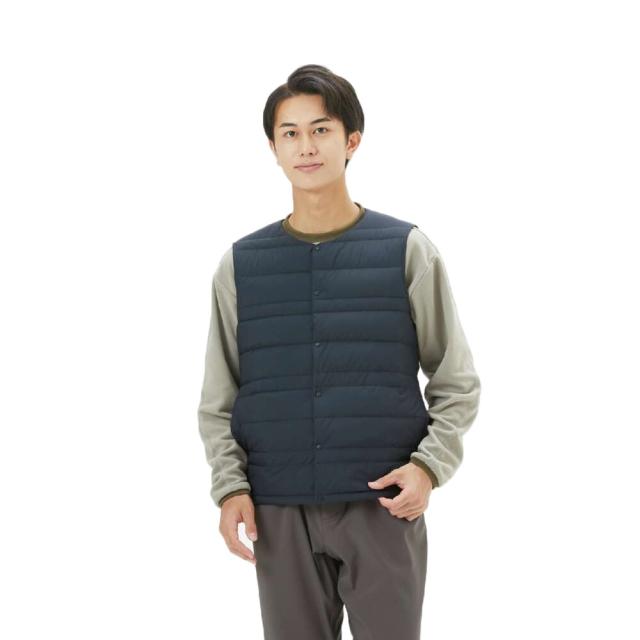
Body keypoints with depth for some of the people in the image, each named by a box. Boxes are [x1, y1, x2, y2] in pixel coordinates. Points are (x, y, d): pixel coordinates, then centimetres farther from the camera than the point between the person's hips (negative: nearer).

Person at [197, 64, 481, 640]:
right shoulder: (241, 265, 7)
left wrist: (430, 465, -12)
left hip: (384, 508, -1)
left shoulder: (406, 250, 3)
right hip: (279, 514, 2)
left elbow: (457, 384, 4)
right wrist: (229, 485, -6)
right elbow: (219, 402, 9)